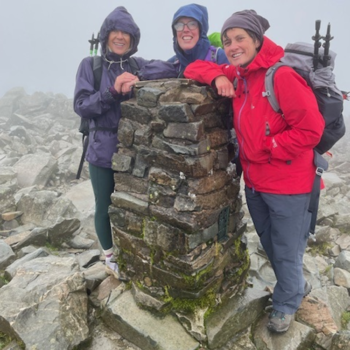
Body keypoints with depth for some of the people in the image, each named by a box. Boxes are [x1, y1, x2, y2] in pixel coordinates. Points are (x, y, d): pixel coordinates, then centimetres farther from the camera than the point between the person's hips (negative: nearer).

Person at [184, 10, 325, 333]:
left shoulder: (282, 76, -20)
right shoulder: (237, 75, 4)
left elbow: (311, 129, -22)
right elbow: (194, 69, 10)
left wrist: (266, 148, -17)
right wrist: (217, 77, -9)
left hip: (287, 185, -7)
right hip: (254, 182, 8)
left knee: (287, 252, 13)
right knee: (270, 247, 24)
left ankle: (286, 304, 38)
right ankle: (296, 287, 50)